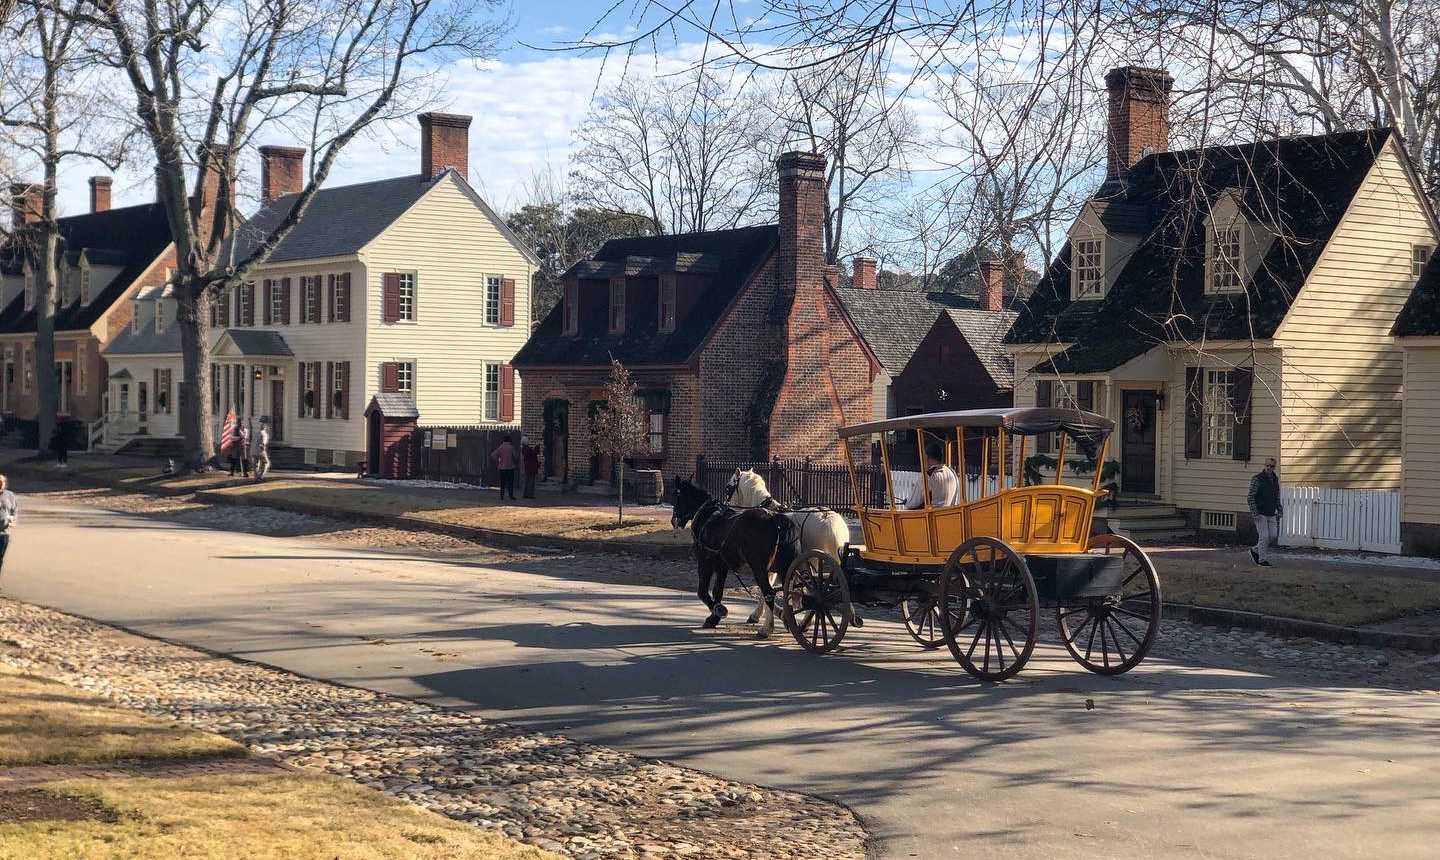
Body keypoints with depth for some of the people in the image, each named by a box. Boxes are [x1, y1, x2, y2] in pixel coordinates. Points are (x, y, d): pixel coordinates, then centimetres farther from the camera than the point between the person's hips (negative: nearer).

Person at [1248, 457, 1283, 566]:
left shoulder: (1275, 479, 10)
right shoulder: (1257, 479, -10)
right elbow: (1251, 497, -12)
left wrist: (1280, 510, 13)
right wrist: (1254, 512, -19)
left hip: (1271, 514, 7)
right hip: (1260, 513, -7)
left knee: (1273, 535, 4)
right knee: (1264, 536, -7)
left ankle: (1255, 550, 22)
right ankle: (1262, 559, 3)